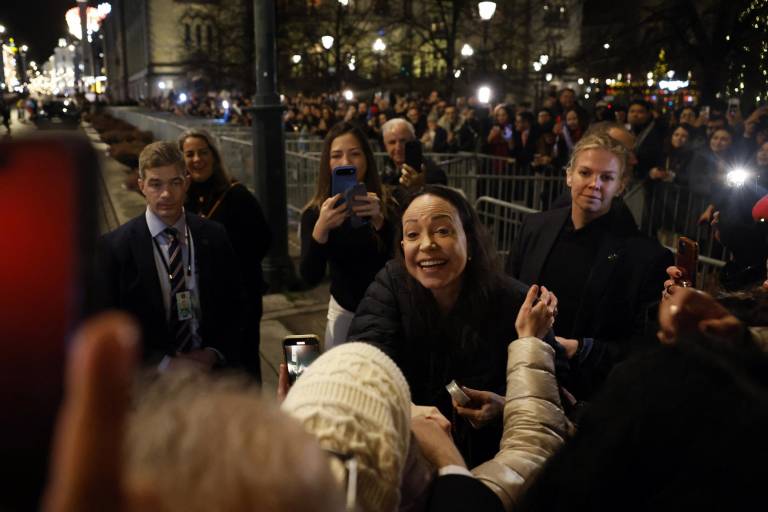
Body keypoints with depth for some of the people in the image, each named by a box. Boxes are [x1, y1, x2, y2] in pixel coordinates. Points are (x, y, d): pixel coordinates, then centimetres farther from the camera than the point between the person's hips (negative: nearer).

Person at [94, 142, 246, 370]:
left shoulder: (214, 236, -5)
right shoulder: (114, 246, -11)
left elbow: (235, 306, 1)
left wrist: (213, 353, -12)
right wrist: (165, 363, -17)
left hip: (211, 370, 2)